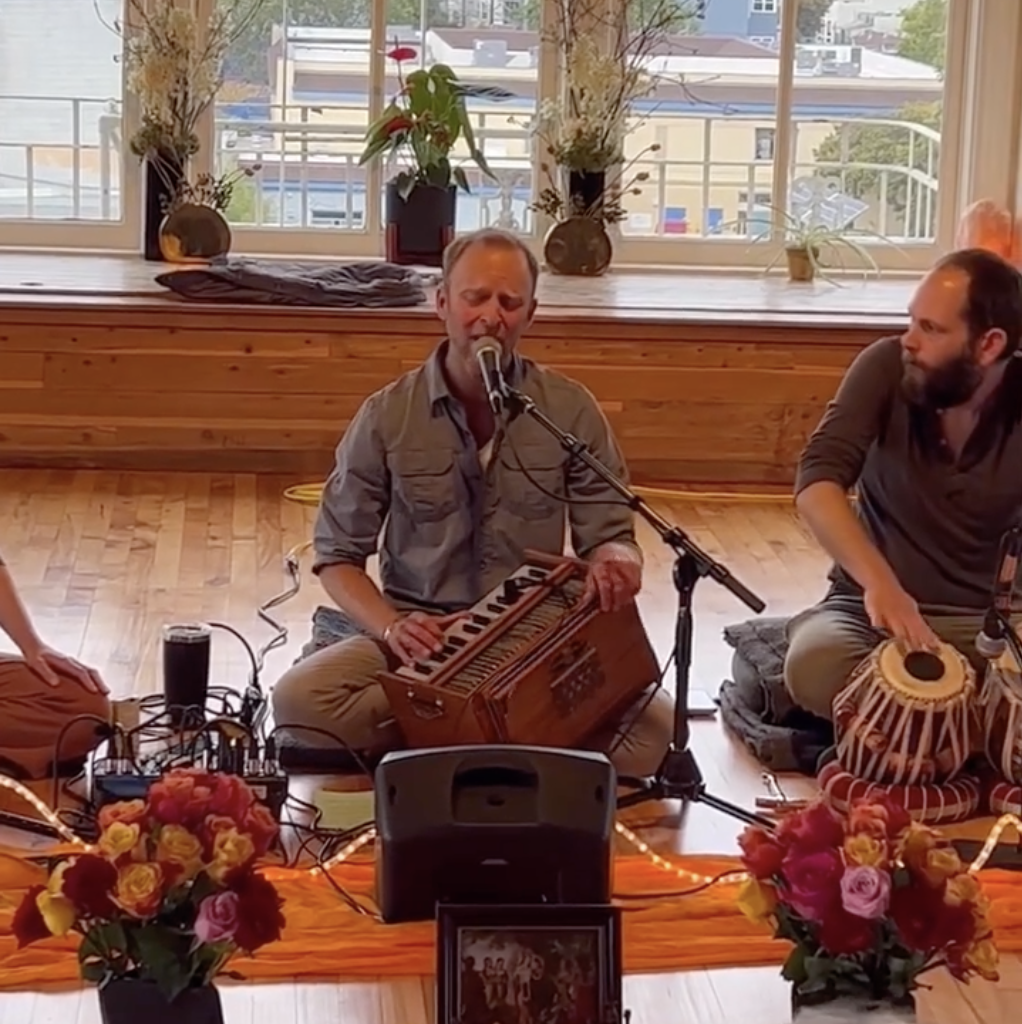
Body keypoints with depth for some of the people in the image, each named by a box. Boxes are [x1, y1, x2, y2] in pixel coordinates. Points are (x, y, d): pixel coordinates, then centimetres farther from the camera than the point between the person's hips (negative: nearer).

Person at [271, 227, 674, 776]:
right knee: (298, 699, -29)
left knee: (652, 722, -28)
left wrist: (616, 561, -23)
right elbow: (337, 556, 3)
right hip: (421, 638, 0)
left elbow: (610, 536, 4)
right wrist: (391, 627, -18)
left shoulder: (571, 410, 0)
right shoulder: (387, 416, -2)